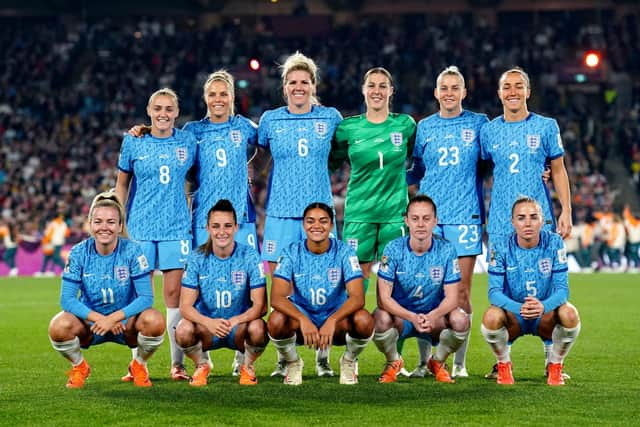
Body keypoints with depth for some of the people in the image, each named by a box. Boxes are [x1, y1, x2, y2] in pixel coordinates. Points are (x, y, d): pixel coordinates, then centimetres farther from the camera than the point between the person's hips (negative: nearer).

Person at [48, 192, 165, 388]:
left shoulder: (132, 251, -14)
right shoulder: (79, 253, -11)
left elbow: (146, 297, -18)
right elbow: (67, 299, -14)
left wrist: (114, 318, -30)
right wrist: (99, 318, -27)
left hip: (126, 322, -1)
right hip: (90, 321, 1)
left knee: (154, 320, -32)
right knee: (59, 326, -31)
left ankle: (139, 366, 1)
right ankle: (79, 366, 4)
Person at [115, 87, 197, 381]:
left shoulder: (188, 142, 4)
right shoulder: (133, 142, 3)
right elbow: (122, 183, 10)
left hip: (177, 227, 0)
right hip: (140, 227, 0)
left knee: (175, 293, -1)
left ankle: (177, 364, 6)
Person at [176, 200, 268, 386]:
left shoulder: (249, 257, -10)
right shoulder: (198, 258, -7)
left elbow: (260, 305, -13)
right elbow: (185, 306, -10)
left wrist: (235, 321, -33)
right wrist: (209, 322, -31)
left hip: (240, 326, -1)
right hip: (206, 326, 1)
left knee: (258, 328, -34)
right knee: (183, 330, -31)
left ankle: (247, 366, 2)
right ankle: (201, 365, 4)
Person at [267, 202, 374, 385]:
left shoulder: (344, 252, -11)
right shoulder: (292, 253, -10)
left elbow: (357, 297, -21)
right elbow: (277, 298, -20)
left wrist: (332, 321, -39)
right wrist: (303, 320, -38)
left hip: (337, 318, 0)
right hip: (301, 317, 0)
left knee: (364, 320, -32)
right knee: (276, 320, -32)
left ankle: (349, 361, 2)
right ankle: (293, 363, 1)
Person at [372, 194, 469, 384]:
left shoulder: (446, 250, -11)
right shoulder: (394, 249, -14)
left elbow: (451, 297, -12)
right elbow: (384, 297, -17)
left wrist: (432, 316, -34)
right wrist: (412, 317, -34)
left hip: (434, 316, 1)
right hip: (400, 315, -1)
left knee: (460, 320, -29)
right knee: (381, 319, -34)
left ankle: (438, 362, 4)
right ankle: (393, 362, 1)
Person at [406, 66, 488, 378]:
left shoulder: (479, 123, 6)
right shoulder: (425, 127, 11)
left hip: (465, 216, -1)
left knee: (461, 291, -1)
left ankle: (459, 362, 6)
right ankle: (424, 361, 8)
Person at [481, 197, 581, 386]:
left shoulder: (554, 243, -12)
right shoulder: (502, 248, -12)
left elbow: (562, 288, -14)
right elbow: (494, 292, -17)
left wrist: (544, 306, -37)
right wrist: (519, 308, -38)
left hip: (545, 315, 1)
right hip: (513, 316, 0)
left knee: (570, 315, -31)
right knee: (491, 317, -34)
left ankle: (555, 366, -3)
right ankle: (503, 364, -2)